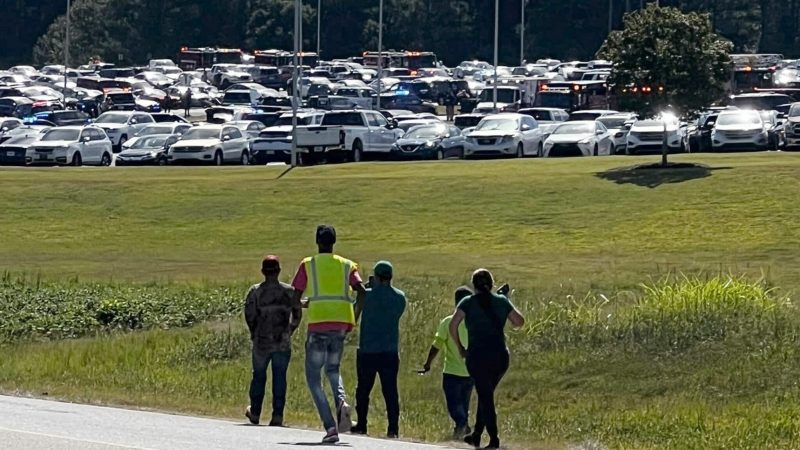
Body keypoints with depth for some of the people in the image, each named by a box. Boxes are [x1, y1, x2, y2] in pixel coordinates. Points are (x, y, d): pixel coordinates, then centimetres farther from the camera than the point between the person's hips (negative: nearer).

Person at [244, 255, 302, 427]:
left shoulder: (255, 291, -4)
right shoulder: (289, 291, 0)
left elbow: (249, 315, -9)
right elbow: (297, 314, 7)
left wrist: (254, 333, 7)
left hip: (261, 342, 0)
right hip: (283, 342, 0)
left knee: (259, 376, 14)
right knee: (279, 377, 3)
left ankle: (255, 413, 24)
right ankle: (277, 416, -2)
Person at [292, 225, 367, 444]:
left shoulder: (308, 265, 5)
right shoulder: (347, 265, 11)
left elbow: (295, 297, 0)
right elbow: (361, 291, -3)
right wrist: (355, 318, 7)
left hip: (318, 323, -3)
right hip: (342, 323, 3)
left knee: (313, 377, 5)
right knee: (332, 370, 24)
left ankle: (330, 427, -11)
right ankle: (341, 401, -9)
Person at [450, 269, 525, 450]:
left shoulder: (468, 303, -1)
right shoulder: (502, 301, 6)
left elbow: (453, 325, -12)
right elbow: (519, 322, 12)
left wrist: (460, 347, 0)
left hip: (477, 356, -3)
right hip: (500, 357, 3)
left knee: (485, 396, 0)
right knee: (486, 394, 20)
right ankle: (476, 435, 26)